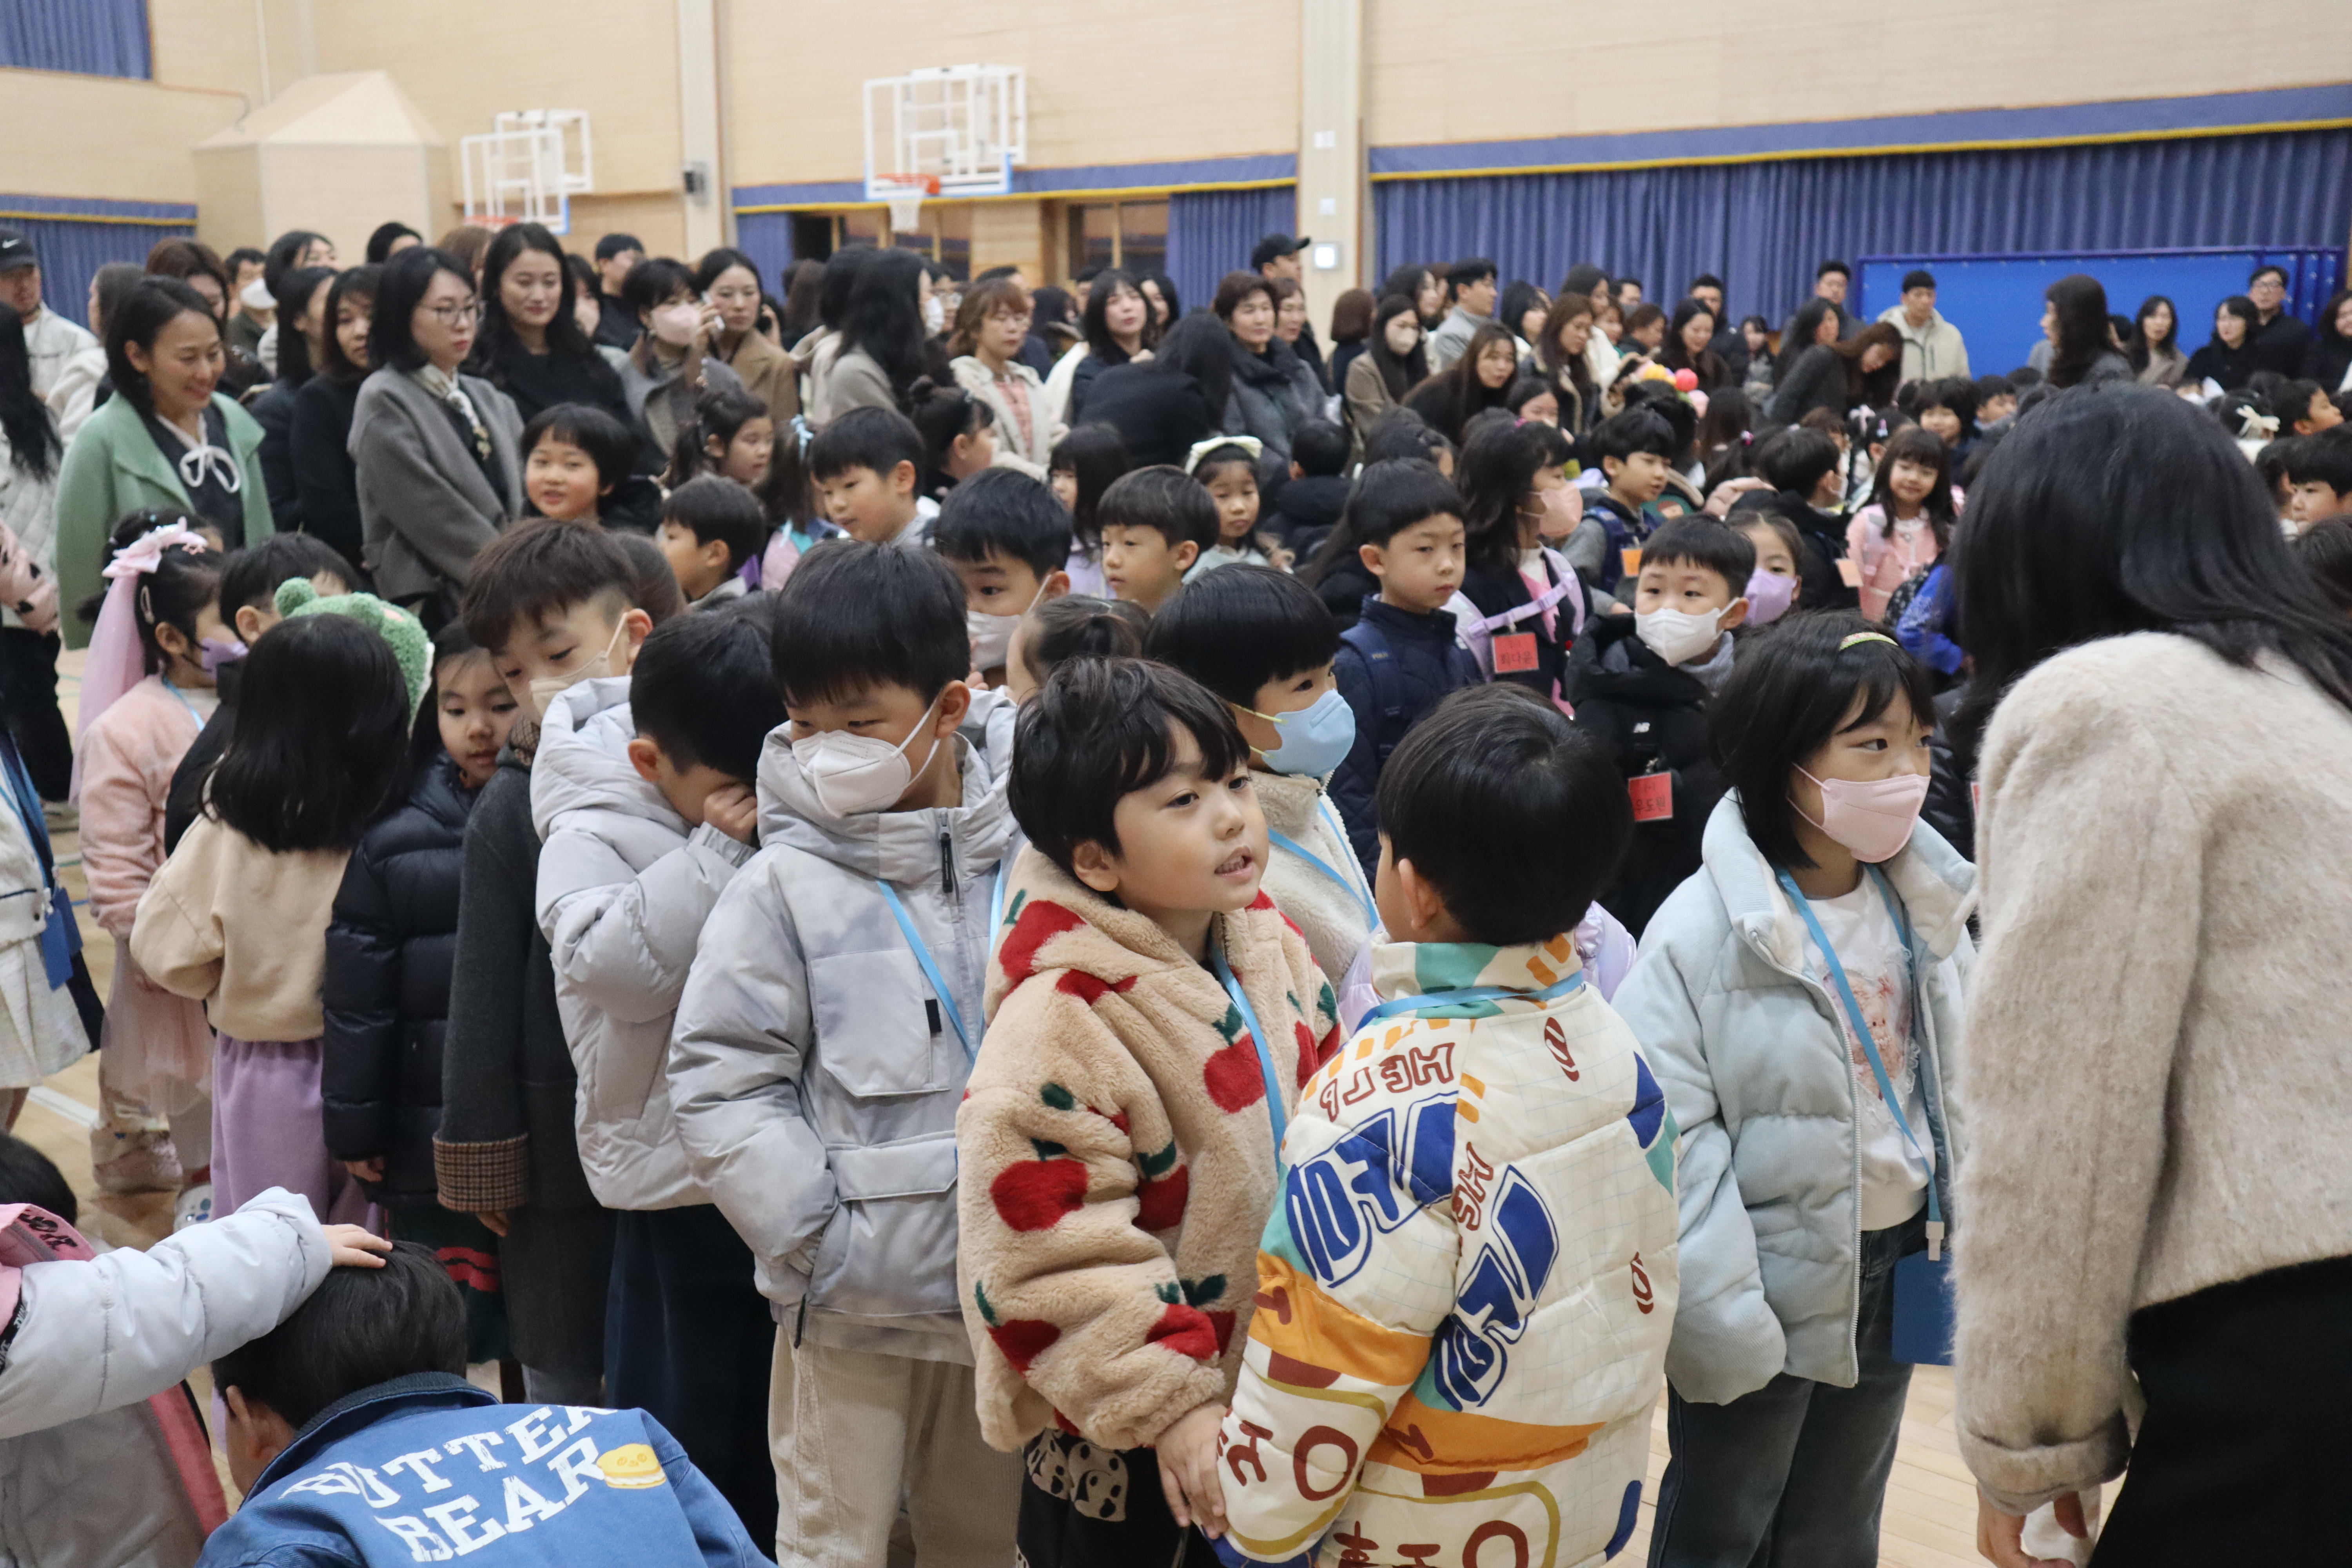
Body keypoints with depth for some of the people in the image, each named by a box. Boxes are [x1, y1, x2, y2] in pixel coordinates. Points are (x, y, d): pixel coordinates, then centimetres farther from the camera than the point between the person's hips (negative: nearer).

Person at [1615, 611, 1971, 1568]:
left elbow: (1963, 1081, 7)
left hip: (1897, 1268, 5)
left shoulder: (1928, 904, -3)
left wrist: (1969, 1248, 5)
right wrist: (1721, 1321, -20)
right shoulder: (1702, 932, -21)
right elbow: (1672, 1137, -21)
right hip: (1769, 1288, -5)